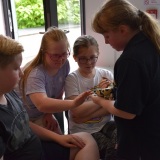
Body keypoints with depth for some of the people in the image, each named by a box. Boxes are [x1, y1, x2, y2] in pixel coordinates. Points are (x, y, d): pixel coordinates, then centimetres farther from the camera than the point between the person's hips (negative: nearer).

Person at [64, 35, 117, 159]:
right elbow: (77, 112, -14)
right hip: (83, 131, -3)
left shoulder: (107, 75, 5)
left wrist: (87, 115, -15)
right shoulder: (72, 79, -6)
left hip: (106, 125, 4)